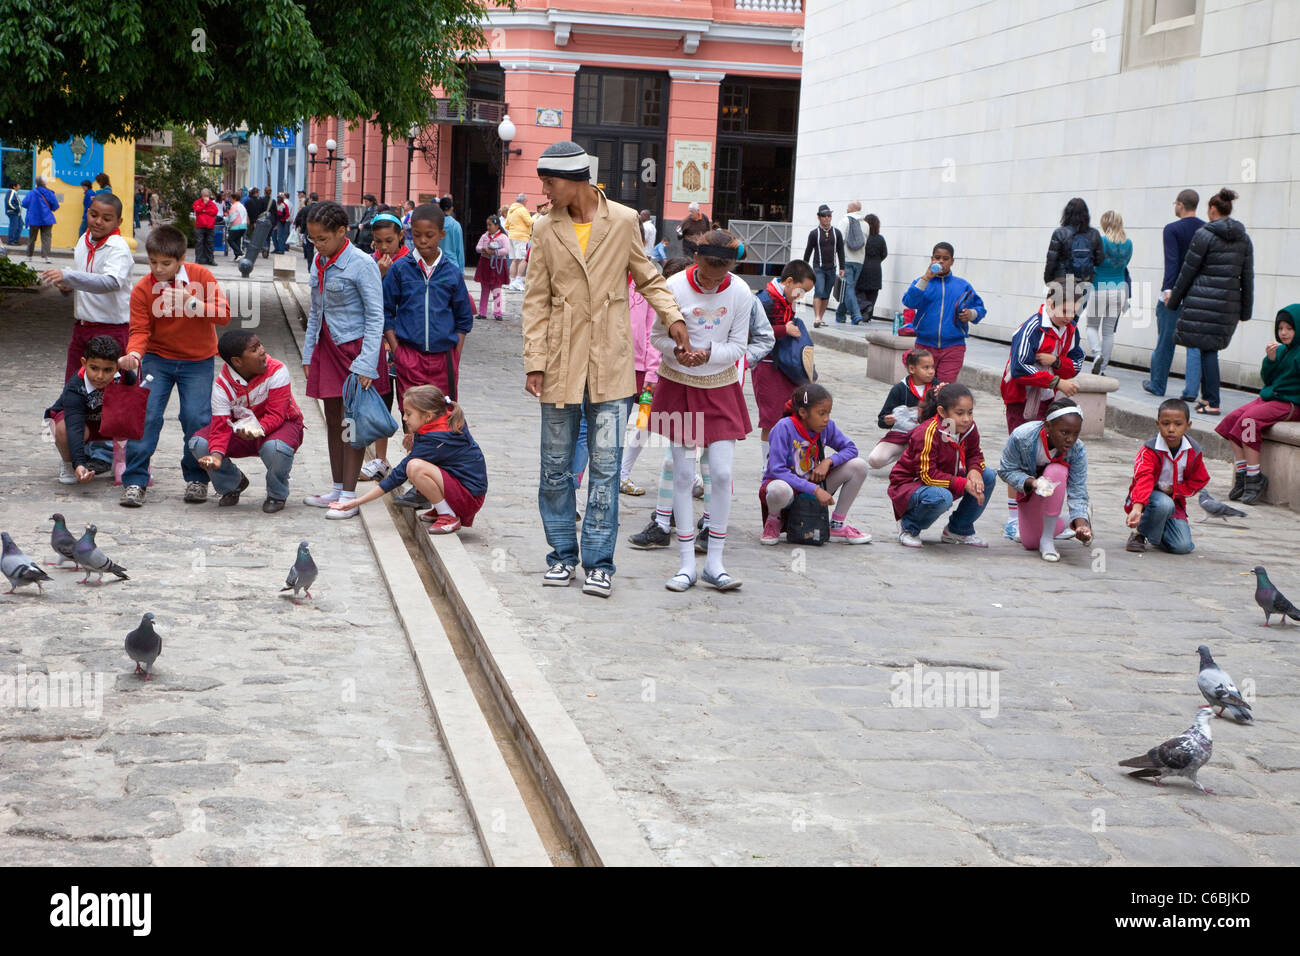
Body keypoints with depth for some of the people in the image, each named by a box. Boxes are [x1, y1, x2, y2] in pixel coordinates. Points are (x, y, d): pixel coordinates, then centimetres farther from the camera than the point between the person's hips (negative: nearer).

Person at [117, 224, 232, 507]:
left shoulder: (201, 276, -11)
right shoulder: (142, 289, -9)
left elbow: (224, 314, -15)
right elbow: (140, 330, -10)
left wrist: (189, 302, -29)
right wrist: (133, 354, -31)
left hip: (197, 361, 0)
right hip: (157, 358, 1)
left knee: (197, 418, -8)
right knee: (145, 415, -11)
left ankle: (196, 478, 12)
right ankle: (134, 481, -4)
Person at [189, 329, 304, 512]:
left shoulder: (277, 371, -24)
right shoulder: (222, 385, -17)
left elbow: (276, 414, -27)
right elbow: (221, 425, -21)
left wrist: (258, 429, -49)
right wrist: (216, 454, -42)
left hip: (280, 424, -3)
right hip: (240, 428, 3)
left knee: (276, 449, -41)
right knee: (198, 444, -19)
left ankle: (277, 495, -6)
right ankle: (232, 484, 11)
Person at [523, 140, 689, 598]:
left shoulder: (623, 221, -1)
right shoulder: (546, 229, 2)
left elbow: (647, 277, 13)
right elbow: (536, 301, 4)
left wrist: (672, 316, -4)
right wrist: (534, 362, -2)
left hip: (609, 361, -2)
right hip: (561, 360, 2)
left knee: (605, 462, -2)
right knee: (556, 463, 7)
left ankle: (599, 561, 6)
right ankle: (563, 553, 21)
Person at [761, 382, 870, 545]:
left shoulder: (827, 426, -7)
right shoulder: (784, 428, -23)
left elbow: (851, 449, 4)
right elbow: (777, 470, -27)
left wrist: (828, 461, -18)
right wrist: (815, 490, -30)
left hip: (813, 483, 6)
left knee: (859, 466, -10)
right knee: (780, 490, -44)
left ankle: (838, 525, 3)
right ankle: (774, 519, -4)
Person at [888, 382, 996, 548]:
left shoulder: (969, 428, -6)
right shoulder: (927, 434, -28)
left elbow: (974, 454, 7)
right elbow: (927, 475, -28)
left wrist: (974, 470, -20)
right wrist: (964, 485, -30)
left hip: (945, 483, 8)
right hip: (910, 484, -8)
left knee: (988, 476, -5)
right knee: (941, 498, -41)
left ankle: (959, 529, 7)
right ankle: (909, 527, -8)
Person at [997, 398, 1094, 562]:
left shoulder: (1078, 450, -32)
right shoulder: (1021, 436, -36)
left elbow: (1078, 493, -29)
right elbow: (1006, 470, -21)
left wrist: (1081, 522, -47)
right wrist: (1031, 483, -40)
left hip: (1055, 481, -1)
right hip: (1027, 485, 1)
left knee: (1057, 472, -38)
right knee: (1030, 543, -2)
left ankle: (1047, 538, -28)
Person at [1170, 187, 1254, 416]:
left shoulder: (1204, 235, -7)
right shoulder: (1243, 238, 9)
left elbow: (1188, 271, -3)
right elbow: (1247, 277, 12)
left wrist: (1174, 298, 7)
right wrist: (1246, 310, 19)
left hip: (1202, 300, -5)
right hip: (1229, 303, 5)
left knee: (1195, 344, 4)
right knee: (1210, 348, 10)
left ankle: (1190, 391, -7)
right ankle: (1209, 399, 6)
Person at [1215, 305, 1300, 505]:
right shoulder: (1281, 349, 14)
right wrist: (1270, 359, -1)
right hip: (1269, 397, 8)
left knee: (1249, 420, -26)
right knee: (1232, 418, -9)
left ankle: (1254, 477, -19)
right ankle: (1242, 473, -9)